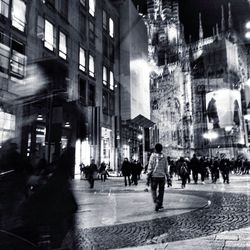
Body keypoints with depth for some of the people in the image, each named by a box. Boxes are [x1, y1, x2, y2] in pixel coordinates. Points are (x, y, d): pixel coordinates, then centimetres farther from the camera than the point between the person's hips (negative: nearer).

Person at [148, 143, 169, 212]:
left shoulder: (153, 156, -5)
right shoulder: (164, 157, 2)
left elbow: (150, 167, -8)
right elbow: (166, 168, 4)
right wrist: (167, 176, 11)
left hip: (154, 176, -2)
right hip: (162, 176, 2)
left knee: (153, 190, 13)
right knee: (161, 191, 12)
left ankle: (156, 203, -4)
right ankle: (159, 205, 9)